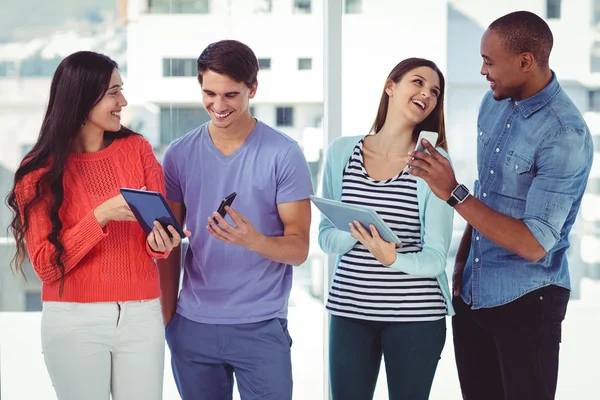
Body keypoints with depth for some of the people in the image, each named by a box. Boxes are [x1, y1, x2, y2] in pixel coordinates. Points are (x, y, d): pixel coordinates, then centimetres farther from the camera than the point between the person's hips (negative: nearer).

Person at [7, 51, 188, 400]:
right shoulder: (40, 171, -4)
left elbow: (161, 226, 4)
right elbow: (46, 265, -9)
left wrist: (159, 242, -20)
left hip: (141, 316, 2)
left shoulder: (138, 149, 2)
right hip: (74, 321, -2)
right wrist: (101, 216, -20)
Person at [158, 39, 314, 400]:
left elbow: (299, 248, -7)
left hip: (261, 327, -3)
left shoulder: (284, 154, -6)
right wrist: (165, 318, 4)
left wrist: (254, 241, -26)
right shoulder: (179, 155, 4)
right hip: (192, 326, 3)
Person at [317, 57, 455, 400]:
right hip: (349, 310, 2)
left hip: (416, 315, -2)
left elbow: (436, 257, -9)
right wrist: (356, 235, -18)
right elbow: (326, 236, 4)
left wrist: (393, 259, -29)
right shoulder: (342, 151, 2)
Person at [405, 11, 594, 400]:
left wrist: (453, 193, -27)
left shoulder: (566, 137, -21)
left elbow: (534, 244, -25)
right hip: (471, 294, 7)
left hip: (526, 303, -7)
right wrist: (462, 259, 9)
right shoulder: (494, 103, 3)